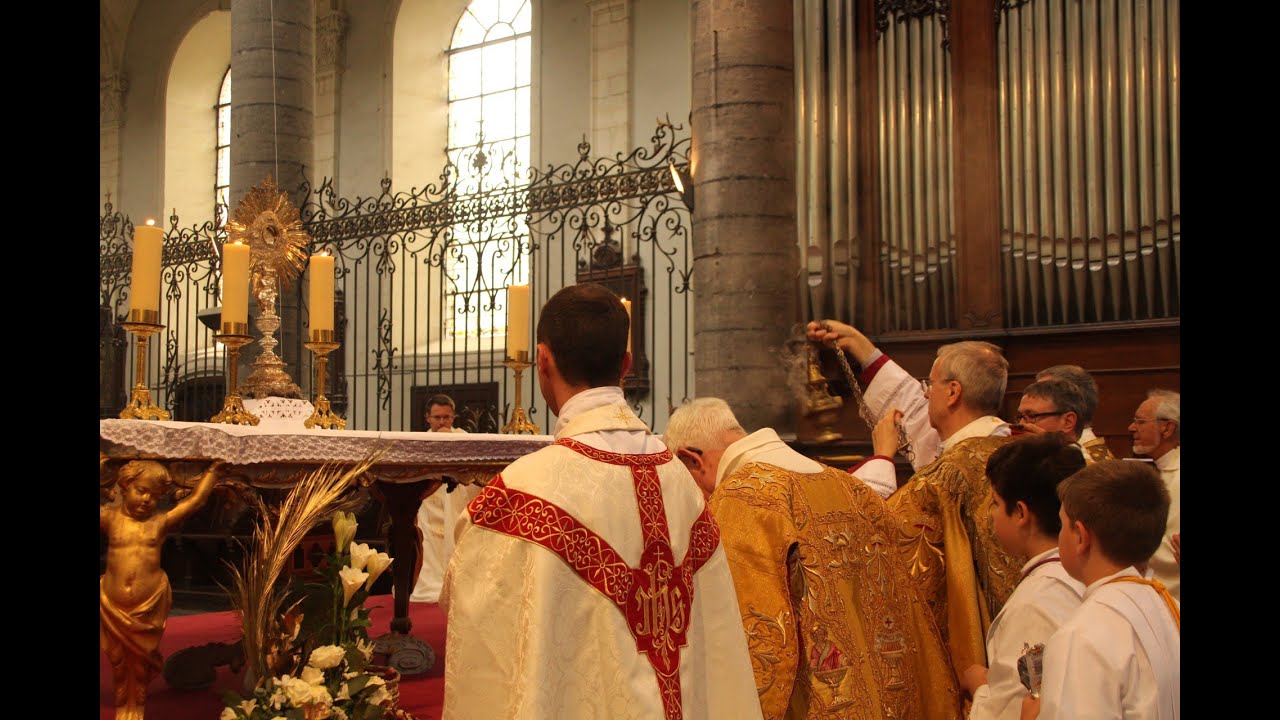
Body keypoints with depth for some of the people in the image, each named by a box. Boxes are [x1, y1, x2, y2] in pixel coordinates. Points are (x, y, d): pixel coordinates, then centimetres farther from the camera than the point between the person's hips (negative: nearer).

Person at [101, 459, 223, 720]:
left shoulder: (161, 521, -2)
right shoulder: (111, 517, -2)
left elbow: (196, 499, -1)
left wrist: (212, 469, 2)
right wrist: (99, 468, -13)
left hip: (148, 607, 0)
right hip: (113, 607, 0)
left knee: (141, 662, 11)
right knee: (119, 661, 11)